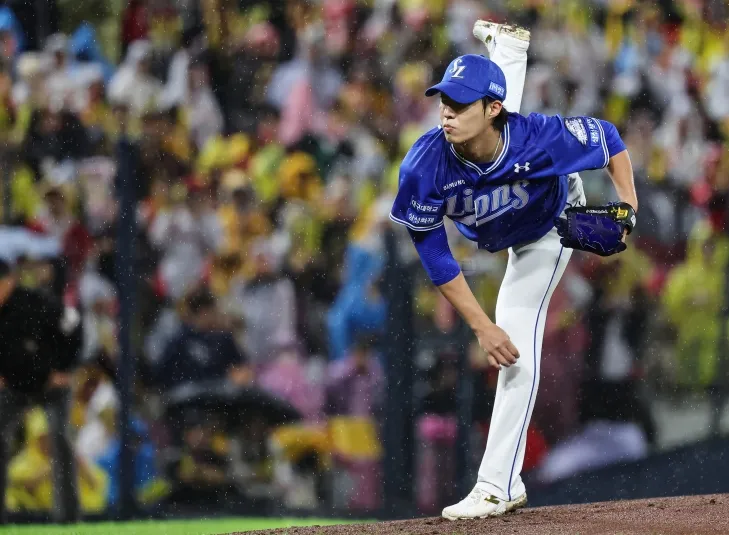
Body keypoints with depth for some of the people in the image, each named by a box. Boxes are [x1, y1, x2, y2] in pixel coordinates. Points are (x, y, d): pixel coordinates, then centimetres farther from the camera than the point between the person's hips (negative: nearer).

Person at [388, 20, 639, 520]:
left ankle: (499, 486, -8)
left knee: (518, 343, -15)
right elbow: (436, 257, -30)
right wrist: (482, 327, -33)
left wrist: (628, 207, -36)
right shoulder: (425, 167, -42)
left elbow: (608, 137, -24)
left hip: (548, 230, -3)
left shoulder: (541, 138, -46)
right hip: (490, 231, 3)